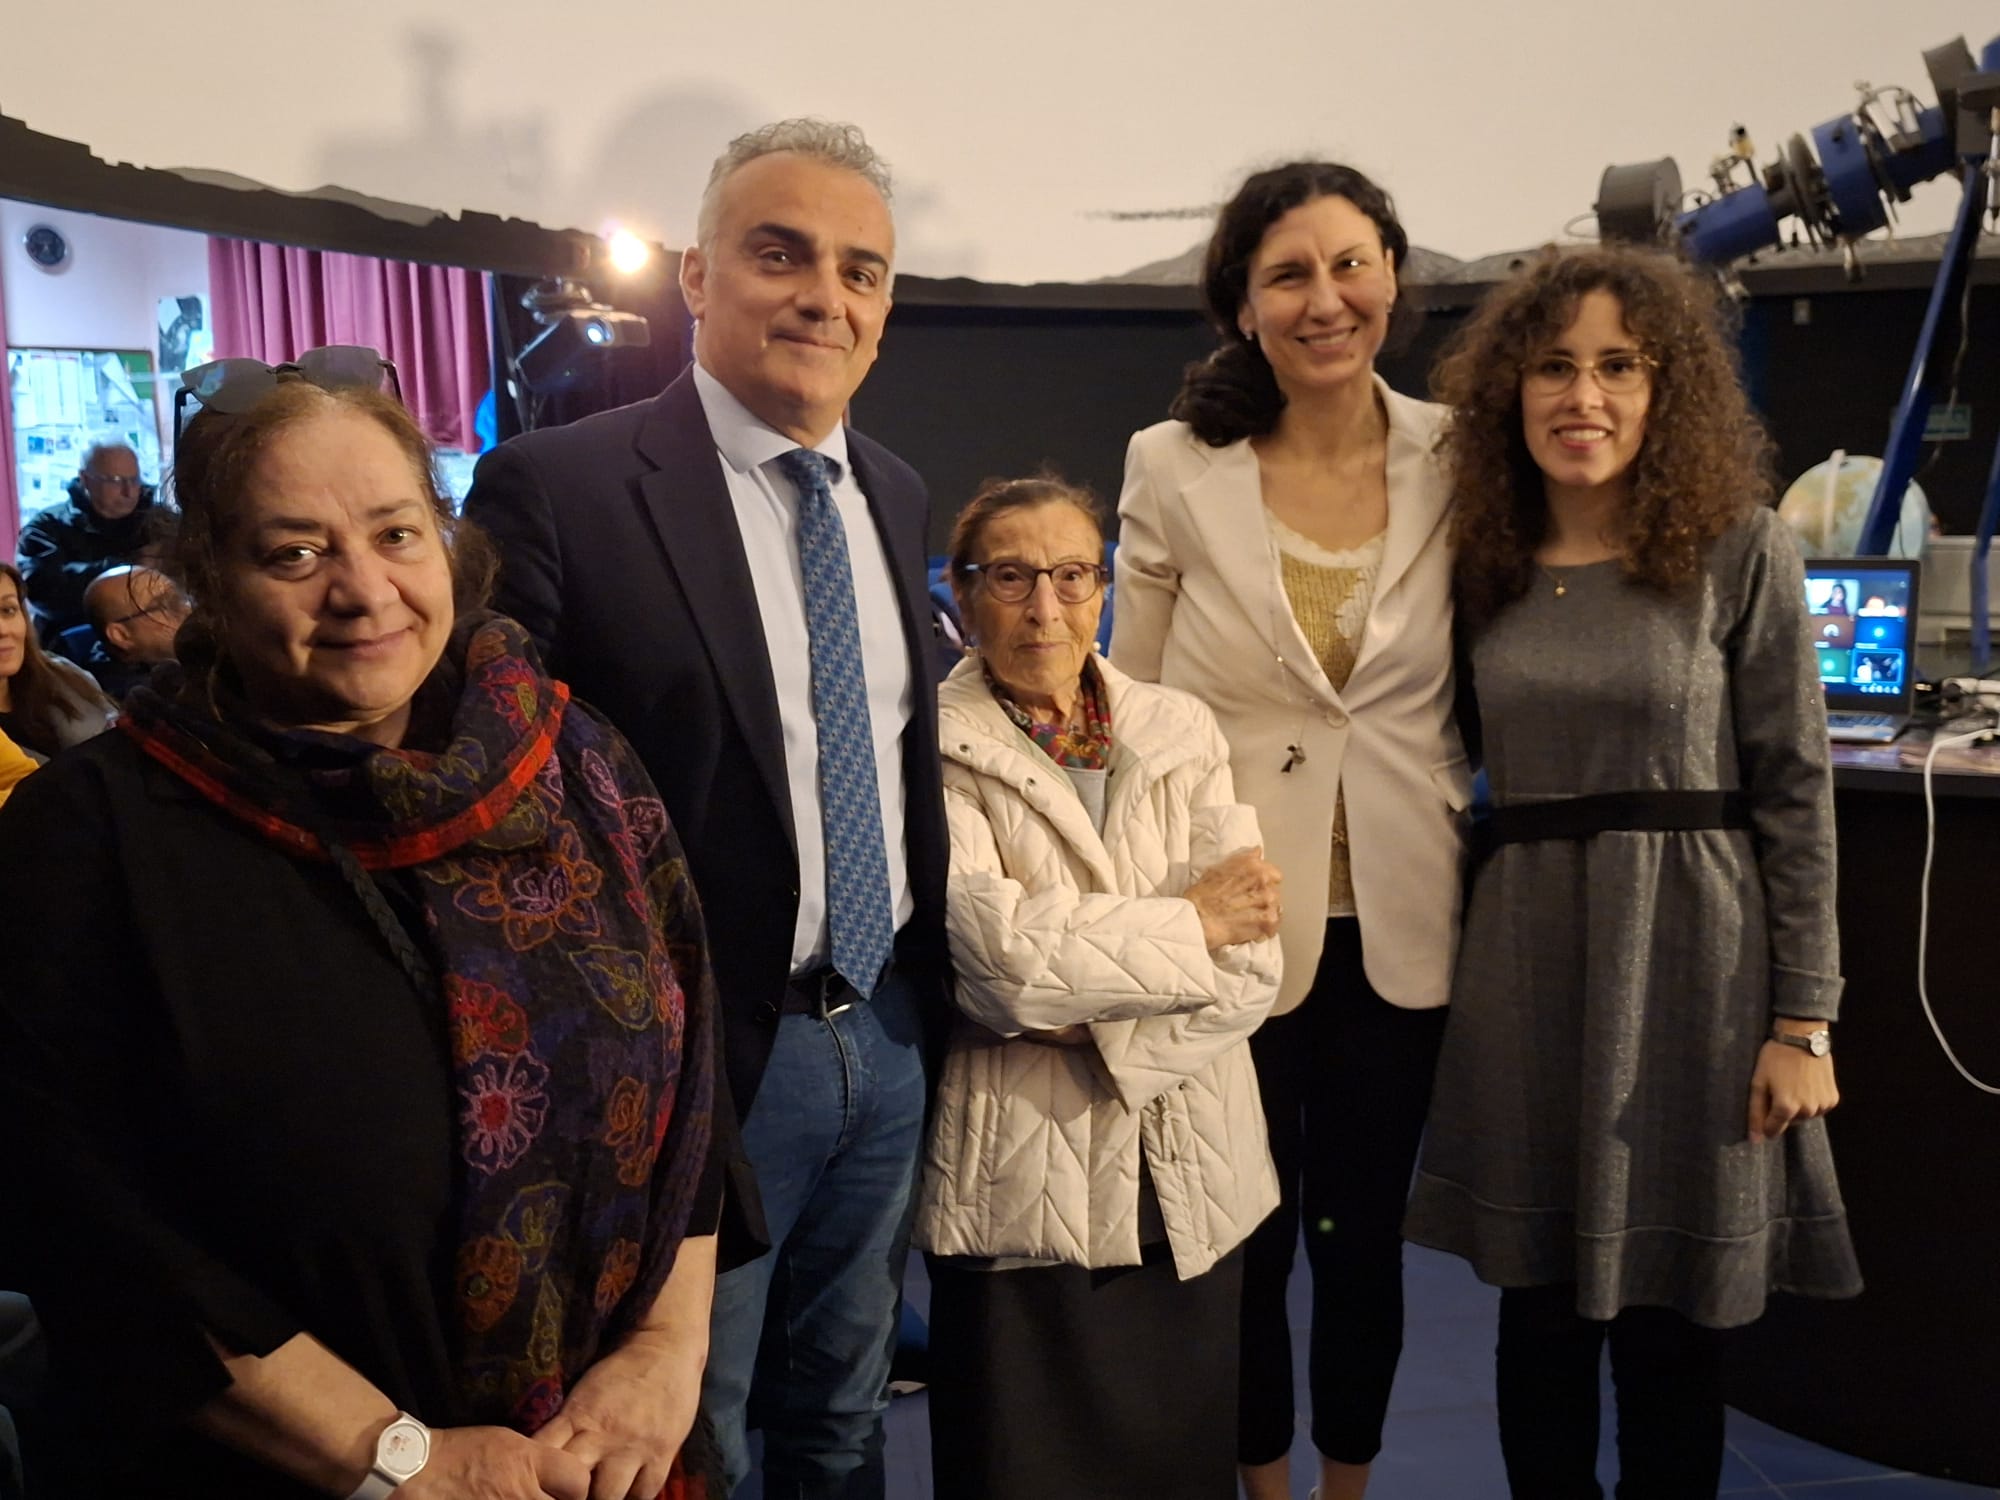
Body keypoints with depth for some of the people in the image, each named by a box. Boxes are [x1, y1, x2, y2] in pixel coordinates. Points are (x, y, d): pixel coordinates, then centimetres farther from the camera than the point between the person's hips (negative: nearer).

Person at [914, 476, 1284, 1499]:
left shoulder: (1181, 734, 6)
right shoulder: (936, 753, -7)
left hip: (1191, 1189, 4)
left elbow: (1252, 964, -2)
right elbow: (1004, 960, -19)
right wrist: (1188, 925, -8)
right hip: (1025, 1191, -4)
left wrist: (1097, 1025, -16)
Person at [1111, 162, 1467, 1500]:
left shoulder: (1456, 460, -3)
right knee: (1244, 1238, 15)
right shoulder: (1176, 466, -6)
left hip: (1394, 921, 1)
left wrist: (1468, 860, 5)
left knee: (1365, 1234, 17)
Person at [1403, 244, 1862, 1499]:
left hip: (1687, 957, -3)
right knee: (1539, 1302, 13)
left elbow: (1796, 792, -5)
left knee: (1669, 1319, 7)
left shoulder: (1740, 549, -4)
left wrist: (1802, 1021, -8)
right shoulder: (1488, 562, 7)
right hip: (1527, 958, 4)